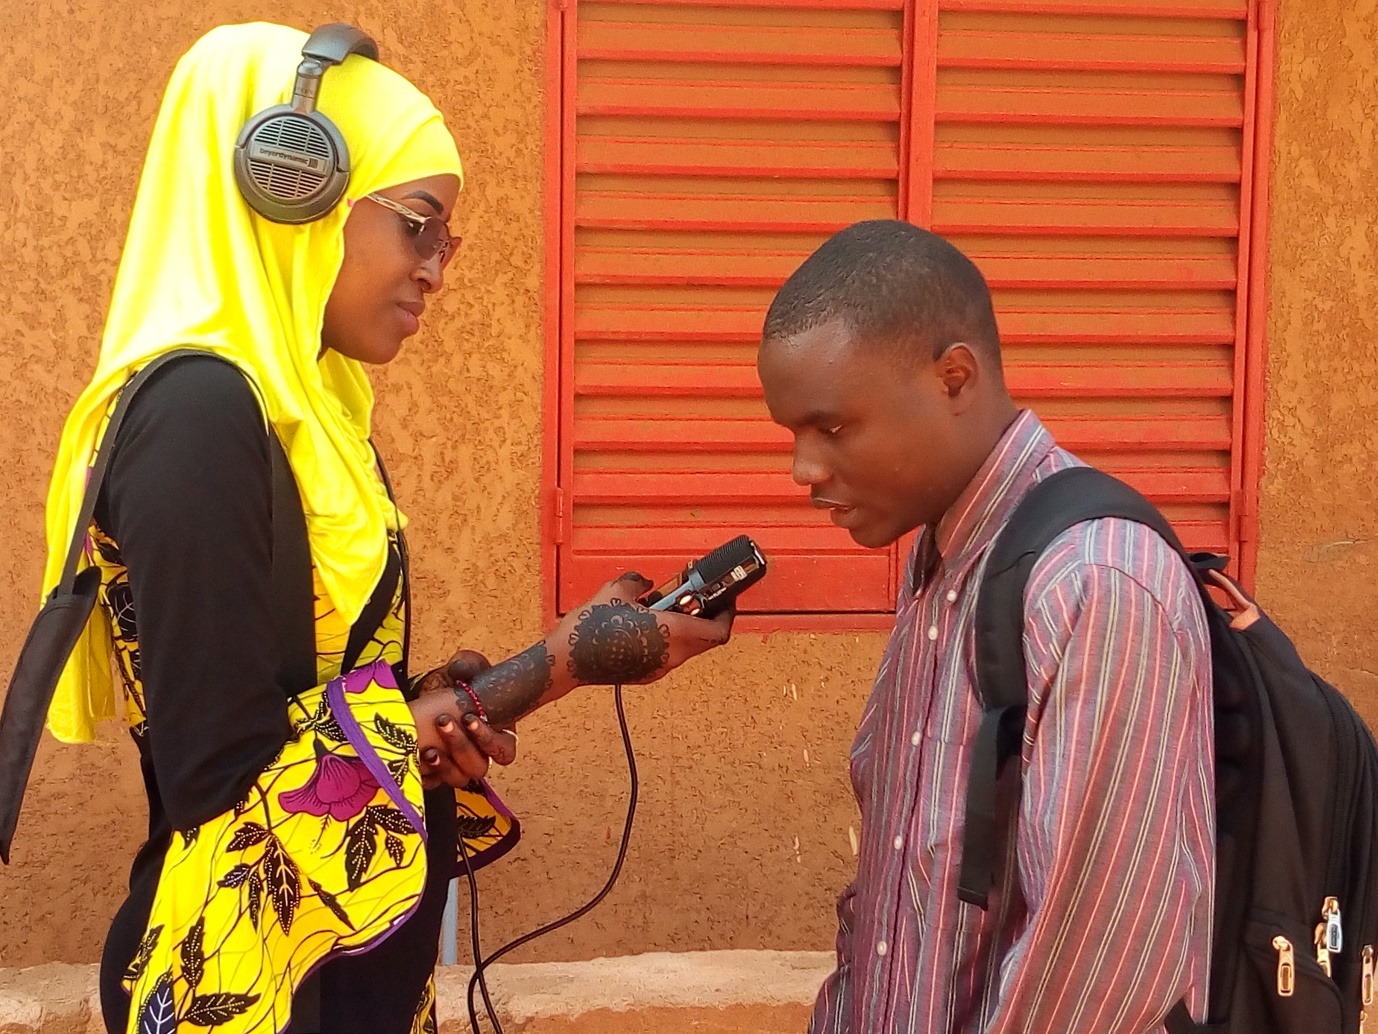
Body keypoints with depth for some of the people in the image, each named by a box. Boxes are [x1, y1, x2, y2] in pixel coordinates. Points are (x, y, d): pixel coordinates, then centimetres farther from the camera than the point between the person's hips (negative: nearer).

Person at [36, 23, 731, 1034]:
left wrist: (440, 701, -9)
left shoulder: (294, 397, 7)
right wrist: (558, 664, -18)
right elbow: (224, 777, -23)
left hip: (360, 949, 8)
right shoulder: (200, 413, -20)